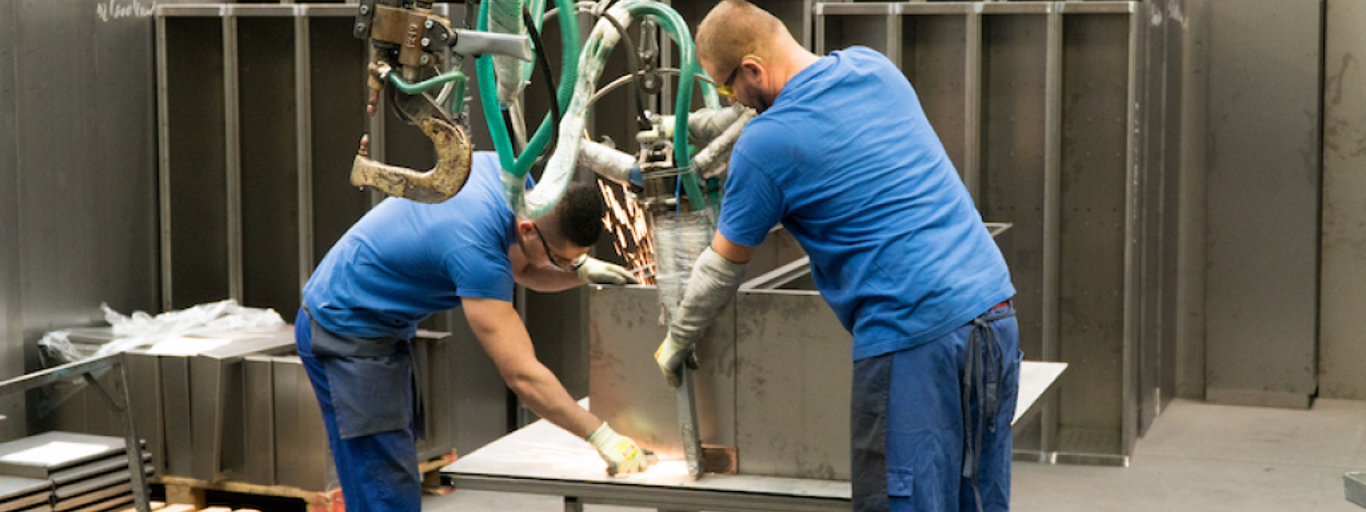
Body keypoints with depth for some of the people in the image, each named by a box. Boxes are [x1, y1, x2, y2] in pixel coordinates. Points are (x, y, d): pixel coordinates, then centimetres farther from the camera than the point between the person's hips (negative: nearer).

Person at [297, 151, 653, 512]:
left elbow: (523, 269, 9)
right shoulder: (476, 251, -34)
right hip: (348, 331, -10)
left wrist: (582, 270, -12)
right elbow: (522, 376, -33)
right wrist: (602, 437, -31)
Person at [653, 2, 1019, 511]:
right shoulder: (873, 66, 13)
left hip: (915, 332, -8)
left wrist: (674, 345, 23)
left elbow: (723, 267, 7)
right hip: (996, 311, 8)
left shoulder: (765, 144, -6)